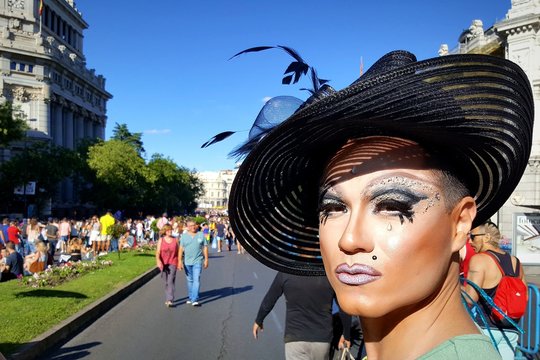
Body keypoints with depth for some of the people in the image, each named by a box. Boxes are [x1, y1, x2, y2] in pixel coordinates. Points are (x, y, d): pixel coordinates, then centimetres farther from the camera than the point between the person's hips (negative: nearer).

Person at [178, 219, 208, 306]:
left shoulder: (201, 235, 3)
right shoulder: (184, 236, 3)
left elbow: (205, 248, 5)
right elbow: (181, 249, 1)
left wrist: (206, 259, 1)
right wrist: (179, 261, -6)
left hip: (197, 261, -2)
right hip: (187, 262, 2)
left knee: (196, 280, -9)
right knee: (189, 280, 14)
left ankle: (195, 300, -10)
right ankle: (190, 297, 29)